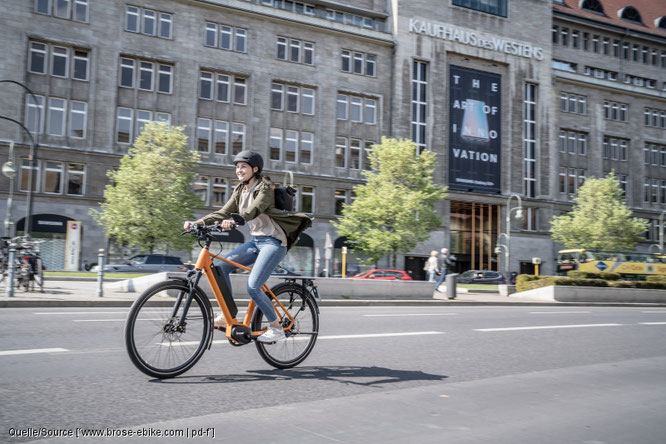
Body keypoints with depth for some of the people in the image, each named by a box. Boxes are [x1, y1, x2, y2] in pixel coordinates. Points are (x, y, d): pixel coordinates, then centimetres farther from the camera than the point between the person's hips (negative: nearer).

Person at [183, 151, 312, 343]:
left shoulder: (265, 188, -12)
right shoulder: (240, 190, 11)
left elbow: (254, 210, -30)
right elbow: (223, 212, 4)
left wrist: (234, 221, -49)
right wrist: (197, 223, -9)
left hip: (273, 242, -8)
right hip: (255, 241, 8)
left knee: (253, 287, -19)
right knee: (222, 266, -8)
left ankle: (276, 328, -2)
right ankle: (227, 316, 0)